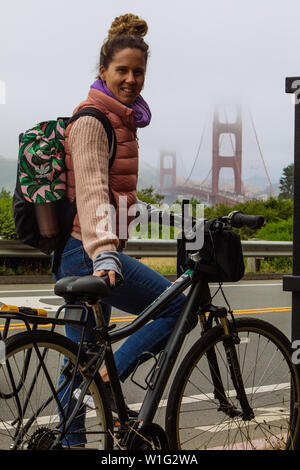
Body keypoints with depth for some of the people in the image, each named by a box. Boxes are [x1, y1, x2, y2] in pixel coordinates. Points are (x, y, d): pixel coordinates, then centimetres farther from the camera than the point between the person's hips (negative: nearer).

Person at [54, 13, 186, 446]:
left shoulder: (121, 119, 20)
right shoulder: (92, 120, -11)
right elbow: (92, 190, -24)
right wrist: (104, 254, -36)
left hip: (82, 254, 10)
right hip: (89, 252, -10)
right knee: (179, 304, -7)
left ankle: (70, 440, 24)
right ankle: (110, 376, -5)